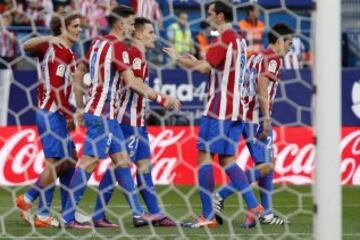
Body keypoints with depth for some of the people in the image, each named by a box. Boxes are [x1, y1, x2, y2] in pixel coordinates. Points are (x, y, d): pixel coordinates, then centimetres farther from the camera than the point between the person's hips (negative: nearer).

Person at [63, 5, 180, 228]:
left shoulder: (97, 43, 13)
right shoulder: (118, 46, -14)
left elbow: (79, 73, 20)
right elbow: (131, 82, -20)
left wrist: (80, 107, 24)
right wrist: (162, 99, -16)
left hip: (107, 115, 10)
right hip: (102, 115, -10)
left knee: (122, 160, 10)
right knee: (89, 162, -8)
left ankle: (138, 213, 12)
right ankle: (68, 217, -7)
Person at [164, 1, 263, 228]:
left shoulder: (223, 40, -13)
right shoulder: (237, 39, 16)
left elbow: (204, 67, -23)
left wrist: (179, 58, -9)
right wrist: (197, 61, 15)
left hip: (219, 109, -9)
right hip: (235, 110, 9)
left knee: (205, 157, -5)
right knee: (227, 160, 12)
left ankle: (208, 216, -6)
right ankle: (254, 207, 3)